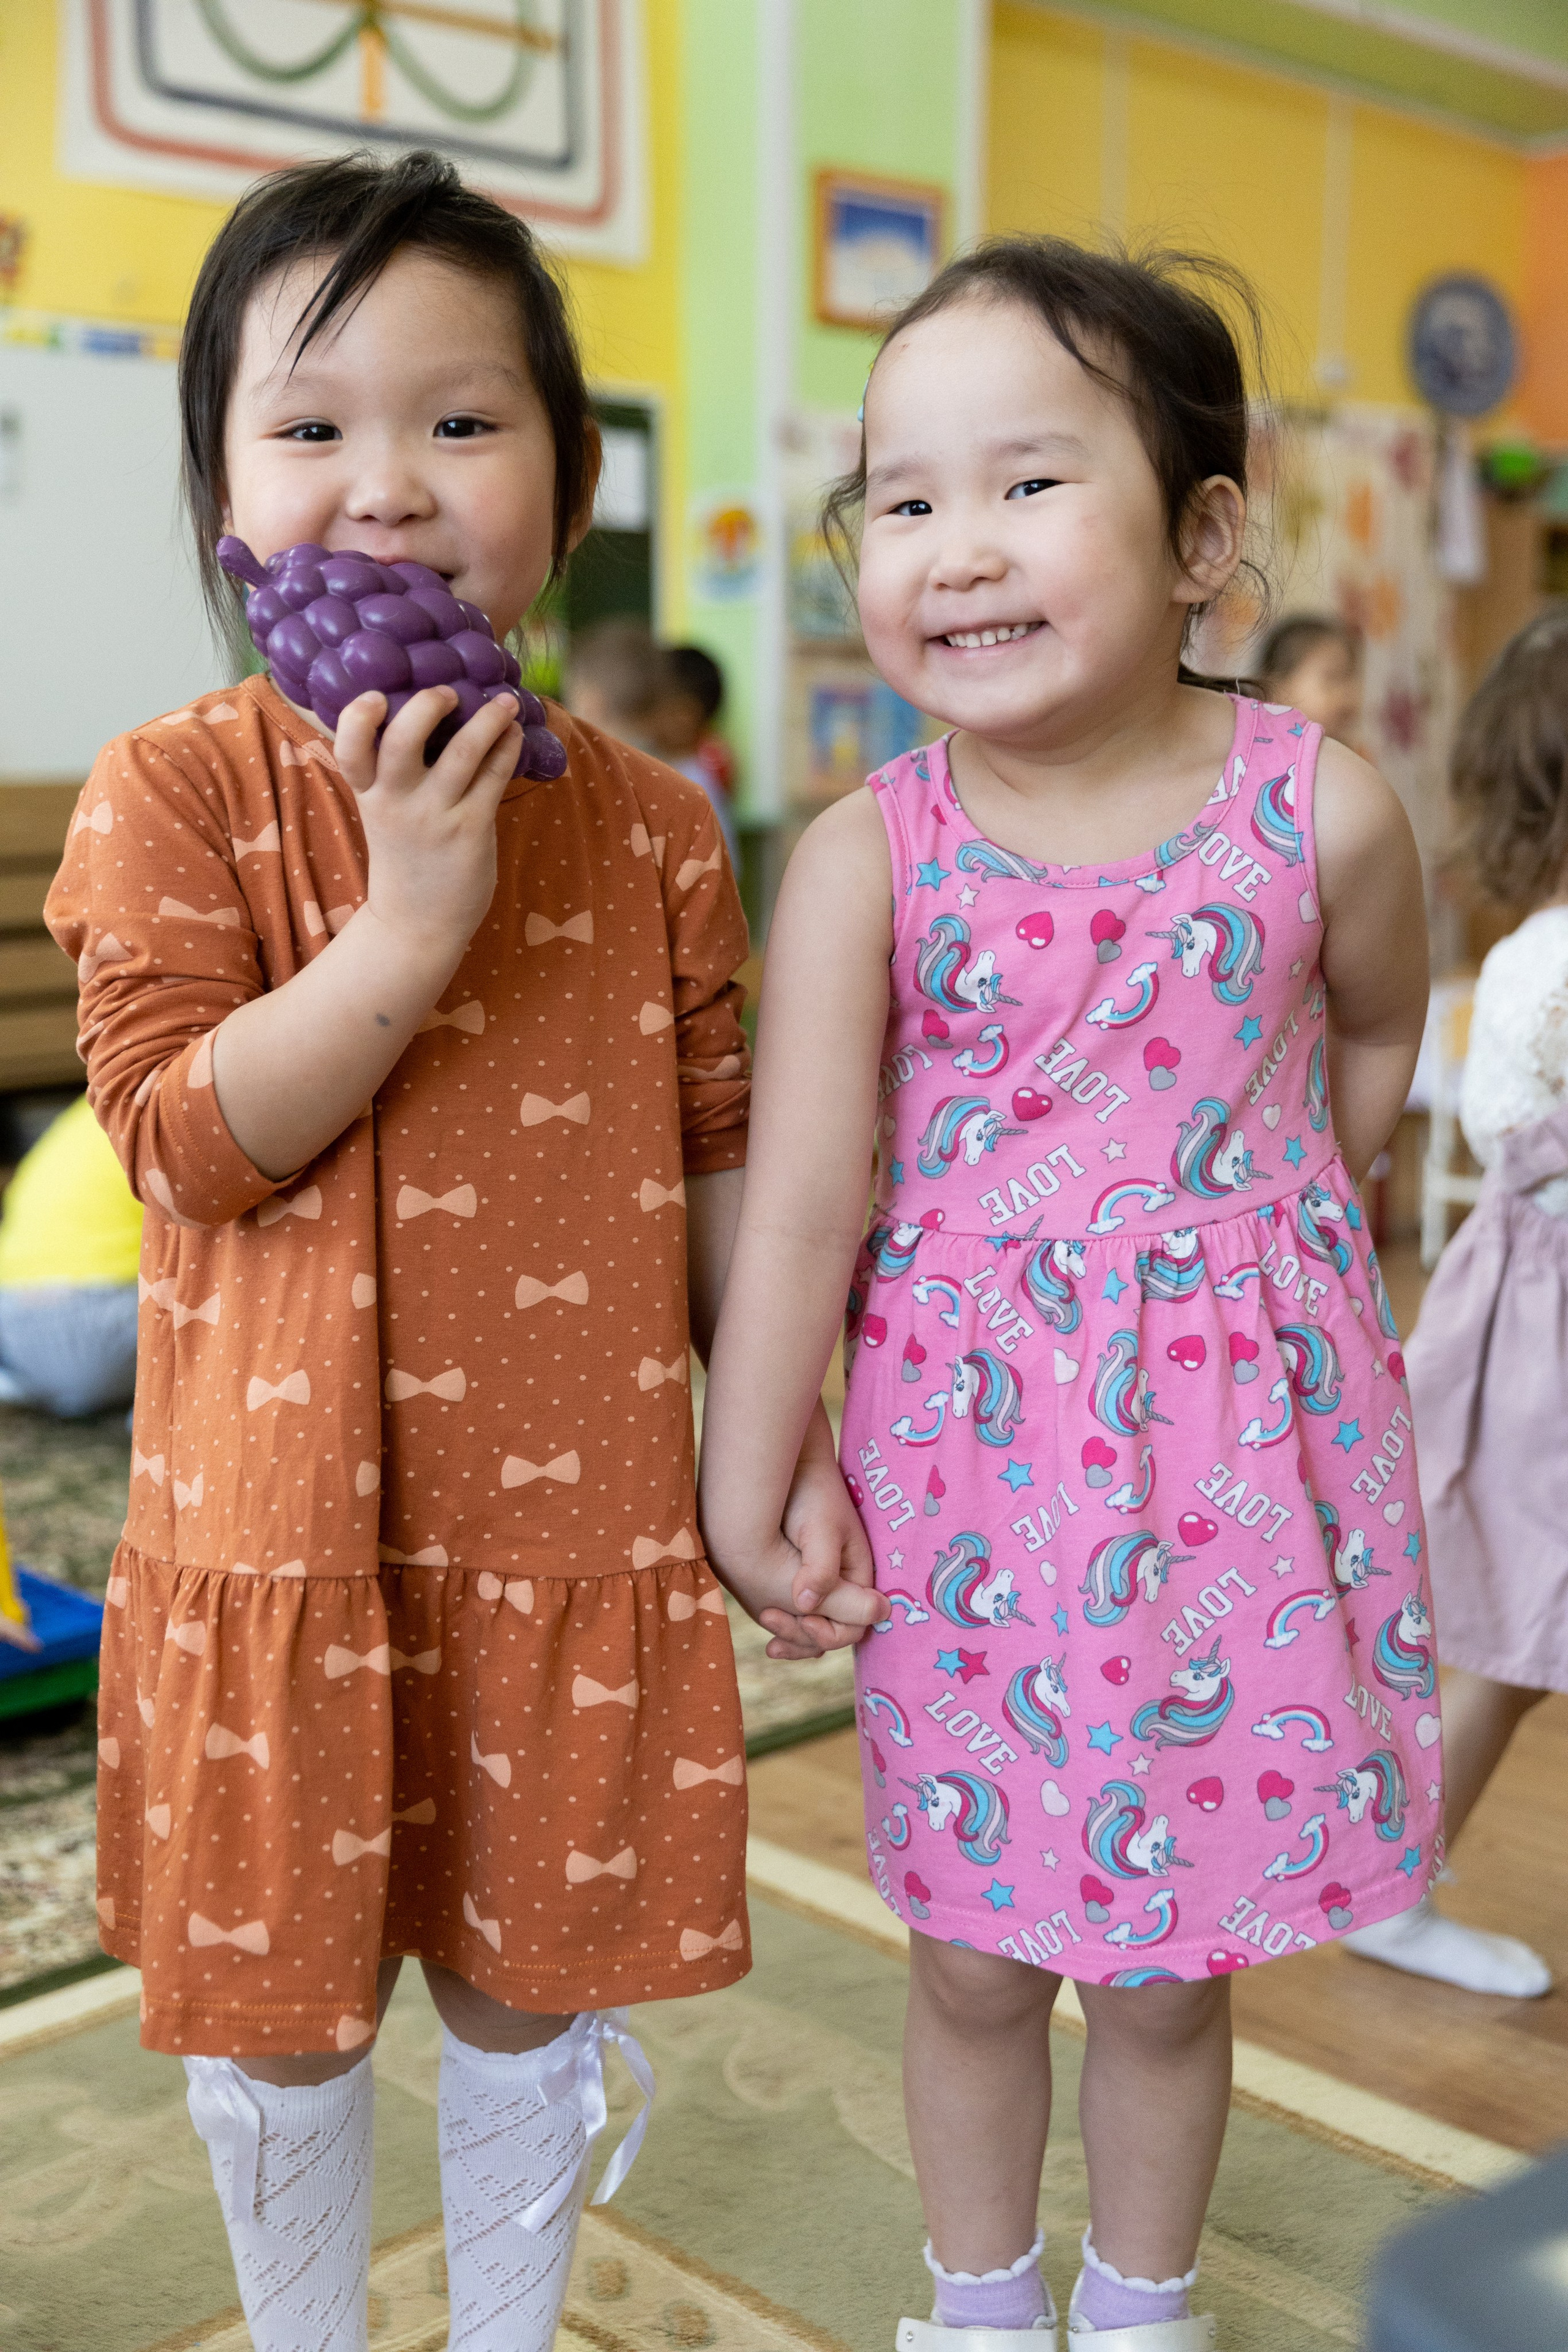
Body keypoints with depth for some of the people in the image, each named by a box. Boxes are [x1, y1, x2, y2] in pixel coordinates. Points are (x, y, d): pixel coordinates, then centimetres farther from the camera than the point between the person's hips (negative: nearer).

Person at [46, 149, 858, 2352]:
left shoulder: (646, 822, 0)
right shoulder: (177, 791, -8)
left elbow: (712, 1157, 6)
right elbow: (183, 1140, -15)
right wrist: (408, 918, -25)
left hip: (580, 1532, 2)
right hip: (283, 1536, -1)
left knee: (529, 1991, 18)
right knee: (277, 2019, 16)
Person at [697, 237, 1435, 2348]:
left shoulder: (1319, 809, -9)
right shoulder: (867, 856, -11)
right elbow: (800, 1199, -10)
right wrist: (746, 1493, -8)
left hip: (1237, 1450, 0)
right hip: (974, 1460, 0)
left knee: (1172, 1968, 16)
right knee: (974, 1952, 15)